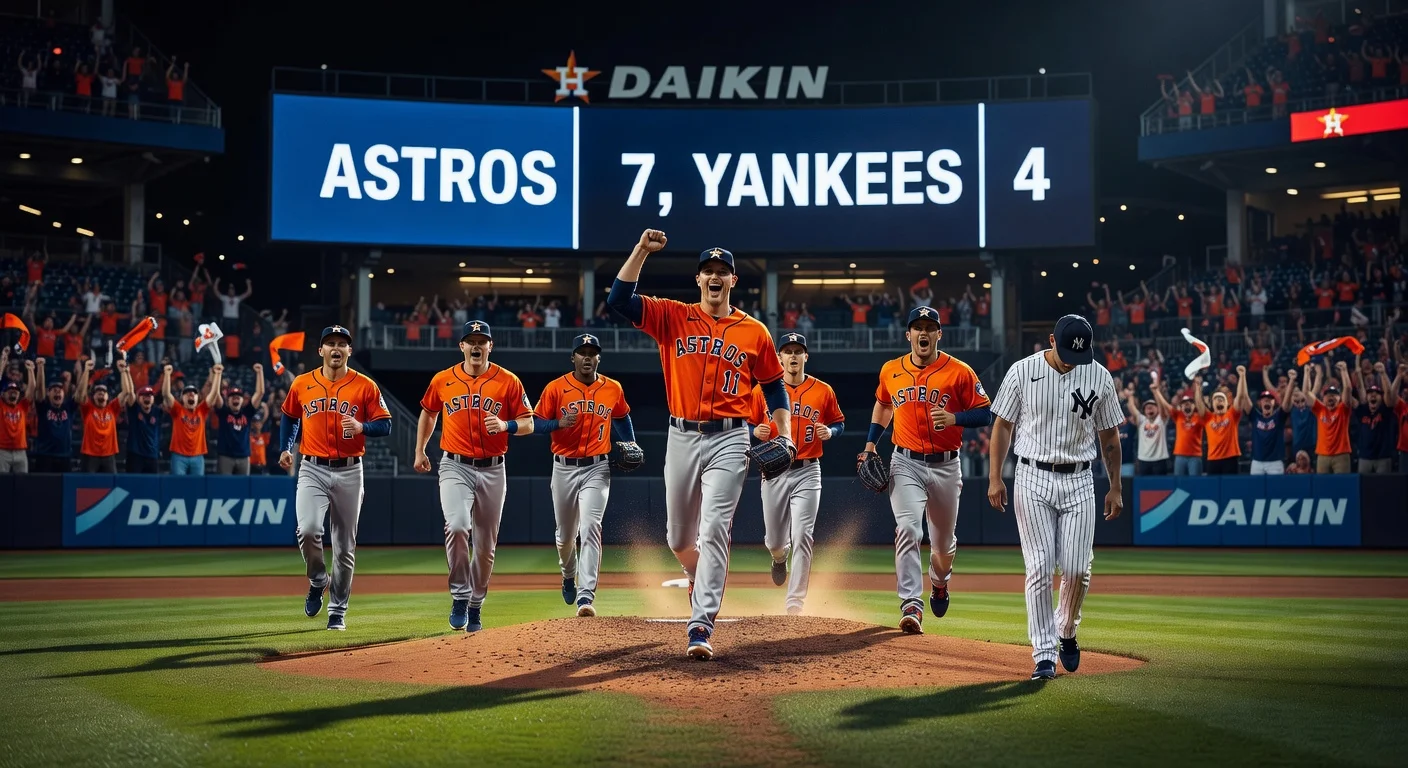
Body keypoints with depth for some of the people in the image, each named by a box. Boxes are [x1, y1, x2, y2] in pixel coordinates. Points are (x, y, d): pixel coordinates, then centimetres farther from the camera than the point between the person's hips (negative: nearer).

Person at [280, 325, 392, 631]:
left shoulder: (366, 386, -1)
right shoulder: (301, 384, 4)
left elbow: (385, 425, -2)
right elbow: (289, 416, 20)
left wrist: (361, 427, -21)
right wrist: (285, 449, 8)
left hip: (349, 471, 0)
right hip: (312, 470, 0)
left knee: (345, 545, 5)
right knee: (308, 529, -21)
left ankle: (338, 611, 17)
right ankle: (318, 581, 8)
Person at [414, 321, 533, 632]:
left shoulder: (508, 381, 0)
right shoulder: (442, 380, 4)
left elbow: (528, 423, 1)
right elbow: (428, 413, 21)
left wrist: (505, 425, -18)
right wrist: (419, 451, 17)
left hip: (492, 470, 1)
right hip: (455, 467, -1)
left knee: (486, 544, 7)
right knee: (457, 526, -25)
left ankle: (475, 607, 23)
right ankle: (460, 596, -11)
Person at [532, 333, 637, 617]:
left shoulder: (613, 389, 4)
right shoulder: (556, 388, -3)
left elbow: (621, 418, 22)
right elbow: (535, 424, -1)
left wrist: (631, 445, 9)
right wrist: (560, 423, -20)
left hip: (597, 469, -1)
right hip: (564, 468, 1)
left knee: (590, 527, -18)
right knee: (566, 533, 13)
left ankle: (586, 595, -22)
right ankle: (568, 575, 46)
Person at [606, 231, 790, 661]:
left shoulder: (754, 332, 5)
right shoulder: (672, 317, 5)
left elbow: (774, 388, 12)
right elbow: (619, 299, -6)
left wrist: (785, 437, 0)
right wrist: (642, 250, -14)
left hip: (729, 440, -2)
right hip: (681, 436, 2)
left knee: (714, 532, -12)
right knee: (679, 537, 11)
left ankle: (700, 626, -15)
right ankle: (703, 580, 44)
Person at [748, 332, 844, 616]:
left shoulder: (823, 391, 2)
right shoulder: (763, 390, 2)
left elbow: (839, 422, 12)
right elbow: (748, 424, 9)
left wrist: (829, 432, -9)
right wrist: (756, 432, -13)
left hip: (807, 472, -1)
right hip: (773, 471, 1)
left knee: (802, 537, -10)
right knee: (774, 540, 10)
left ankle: (795, 603, -5)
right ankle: (780, 558, 50)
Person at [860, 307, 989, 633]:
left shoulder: (959, 372, -5)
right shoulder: (890, 371, 4)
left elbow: (986, 413, -4)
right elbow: (882, 405, 23)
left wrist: (954, 418, -21)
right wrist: (870, 443, 14)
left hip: (946, 466, 0)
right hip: (905, 463, 0)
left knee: (944, 539, 14)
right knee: (908, 530, -20)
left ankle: (939, 584, 46)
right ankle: (911, 607, -22)